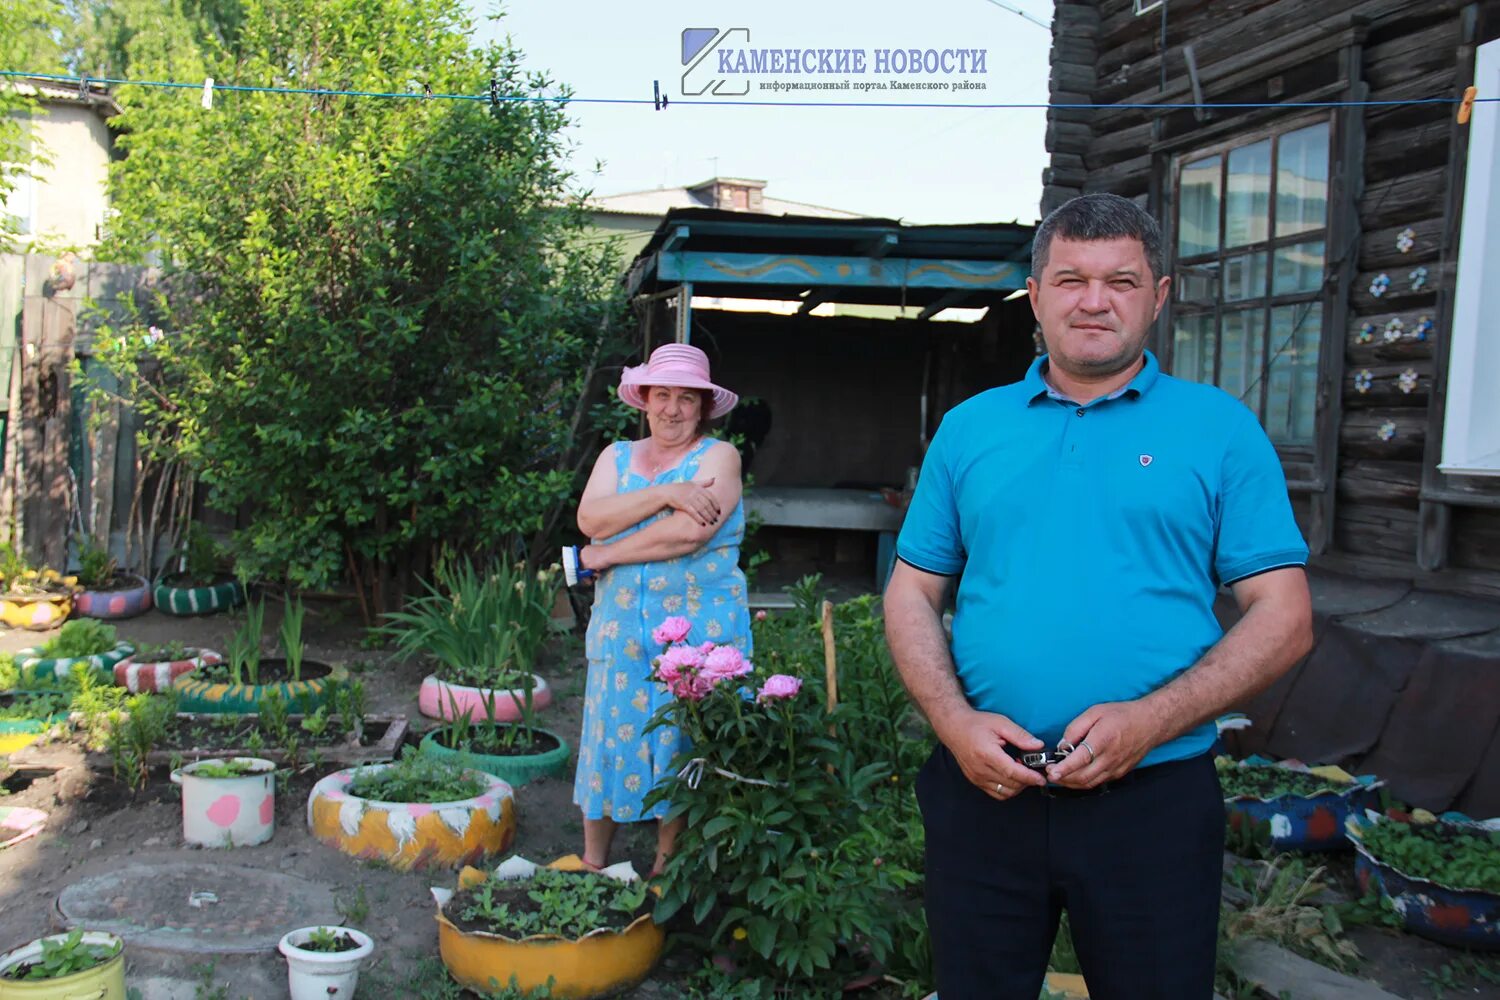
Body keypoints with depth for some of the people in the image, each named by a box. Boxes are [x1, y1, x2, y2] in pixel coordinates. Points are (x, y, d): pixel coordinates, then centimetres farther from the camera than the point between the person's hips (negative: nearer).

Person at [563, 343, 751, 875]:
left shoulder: (719, 456, -1)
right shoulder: (617, 456, 13)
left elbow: (690, 533, -17)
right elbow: (590, 519, -6)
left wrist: (600, 557, -10)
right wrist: (665, 493, -16)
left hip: (699, 631, -3)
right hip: (620, 628, 4)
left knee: (681, 748, 3)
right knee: (609, 738, 6)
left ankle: (666, 869, 18)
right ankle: (592, 863, 20)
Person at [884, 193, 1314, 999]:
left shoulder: (1220, 428, 1)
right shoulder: (968, 428, 8)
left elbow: (1283, 617, -3)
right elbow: (912, 596, 9)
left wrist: (1150, 720, -16)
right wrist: (955, 722, -8)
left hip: (1155, 798, -2)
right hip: (981, 787, 2)